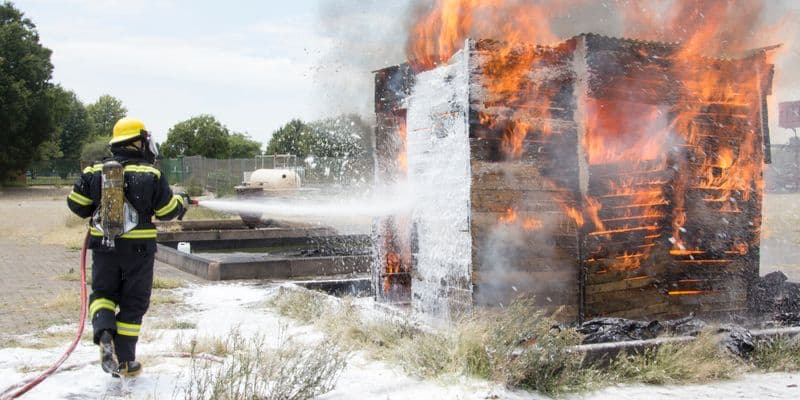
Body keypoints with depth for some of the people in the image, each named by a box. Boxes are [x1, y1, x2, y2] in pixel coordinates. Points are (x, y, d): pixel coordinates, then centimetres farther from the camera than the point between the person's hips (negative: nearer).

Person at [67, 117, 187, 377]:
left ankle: (103, 332, -12)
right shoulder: (151, 175, -8)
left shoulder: (95, 172, 0)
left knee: (102, 292, 19)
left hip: (103, 245, 2)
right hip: (138, 247, -2)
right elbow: (167, 210, -4)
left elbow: (76, 203, 4)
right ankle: (124, 362, 13)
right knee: (133, 302, 8)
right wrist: (182, 203, 17)